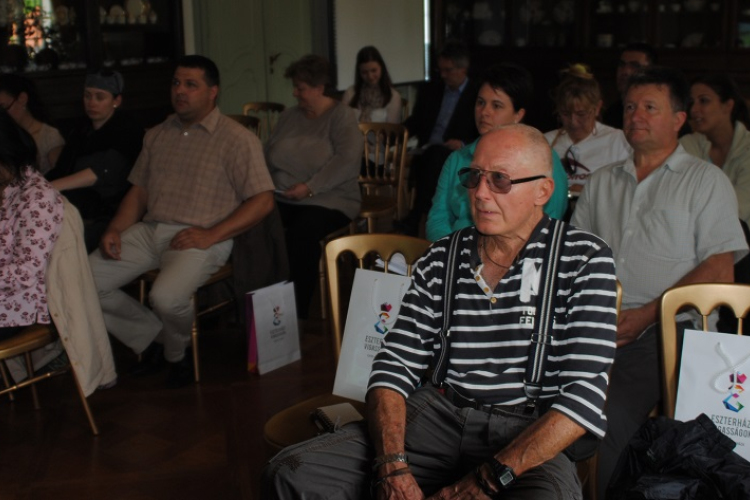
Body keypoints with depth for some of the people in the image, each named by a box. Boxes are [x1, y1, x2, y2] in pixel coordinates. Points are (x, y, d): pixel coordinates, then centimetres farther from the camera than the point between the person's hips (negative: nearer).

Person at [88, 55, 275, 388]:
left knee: (166, 297, -34)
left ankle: (176, 354, 3)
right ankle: (153, 339, 10)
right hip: (149, 230, 6)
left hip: (199, 238, -6)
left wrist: (210, 236, -17)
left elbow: (263, 201, -8)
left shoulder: (237, 139, -2)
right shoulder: (158, 135, 19)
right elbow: (139, 190, 21)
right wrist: (115, 230, 1)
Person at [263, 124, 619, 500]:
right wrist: (394, 468, -12)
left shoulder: (584, 260, -2)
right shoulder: (442, 260, 9)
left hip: (529, 436, -3)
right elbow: (394, 366, 6)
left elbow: (584, 397, -11)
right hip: (439, 417, 3)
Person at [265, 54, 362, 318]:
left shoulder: (342, 116, 0)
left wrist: (310, 187, -21)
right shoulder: (288, 116, 19)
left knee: (302, 233, -35)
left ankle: (297, 314, -24)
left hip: (327, 200, -5)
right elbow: (268, 155, 21)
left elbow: (347, 160, -14)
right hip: (282, 198, 5)